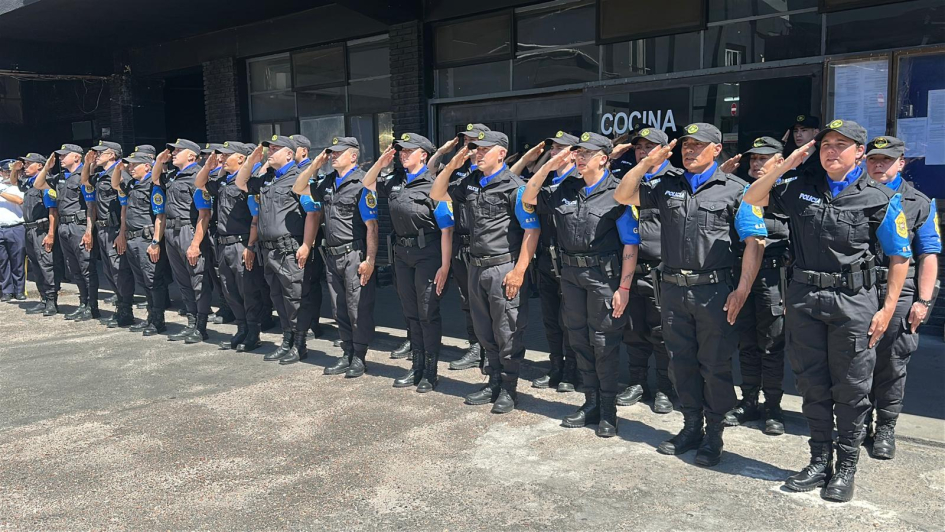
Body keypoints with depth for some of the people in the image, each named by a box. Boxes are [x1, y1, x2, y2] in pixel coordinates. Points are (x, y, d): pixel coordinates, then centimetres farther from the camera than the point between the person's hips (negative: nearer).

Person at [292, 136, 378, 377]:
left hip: (354, 255, -8)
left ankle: (359, 358, 11)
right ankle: (347, 355, 24)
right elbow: (298, 189, 24)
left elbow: (372, 226, -15)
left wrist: (370, 260, -19)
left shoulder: (361, 184, -11)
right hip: (332, 256, 8)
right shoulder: (328, 183, 12)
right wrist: (314, 165, 9)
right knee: (339, 310, 13)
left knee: (358, 309, 0)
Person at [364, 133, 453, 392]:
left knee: (427, 313, 1)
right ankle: (416, 367, 26)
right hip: (402, 254, 7)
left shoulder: (433, 184, -12)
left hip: (427, 254, -6)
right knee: (411, 313, 14)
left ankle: (430, 372, 13)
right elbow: (367, 184, 25)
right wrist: (381, 163, 5)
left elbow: (446, 229, -15)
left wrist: (445, 266, -20)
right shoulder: (395, 181, 8)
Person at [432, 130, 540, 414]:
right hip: (476, 267, 8)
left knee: (507, 332, 1)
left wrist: (519, 271, -18)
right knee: (484, 331, 15)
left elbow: (532, 230, -14)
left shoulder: (514, 186, -11)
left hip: (504, 268, -7)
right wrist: (451, 166, 3)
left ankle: (509, 389, 14)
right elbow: (437, 195, 19)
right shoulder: (469, 183, 11)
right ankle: (494, 382, 28)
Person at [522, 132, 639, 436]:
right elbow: (528, 198, 12)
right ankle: (591, 402, 26)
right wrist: (548, 167, 0)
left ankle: (608, 410, 14)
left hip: (604, 275, -6)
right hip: (571, 274, 6)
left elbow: (631, 244, -10)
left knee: (604, 342, 1)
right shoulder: (566, 190, 8)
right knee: (579, 339, 12)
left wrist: (624, 287, -15)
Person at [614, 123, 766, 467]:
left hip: (714, 289, -4)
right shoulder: (668, 186, 13)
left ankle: (713, 435, 18)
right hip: (673, 289, 4)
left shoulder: (735, 189, 0)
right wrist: (647, 163, 0)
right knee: (682, 362, 12)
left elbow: (754, 241, -5)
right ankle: (691, 428, 27)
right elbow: (622, 196, 12)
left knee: (715, 365, 4)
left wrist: (743, 289, -12)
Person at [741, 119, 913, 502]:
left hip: (853, 301, -3)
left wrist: (888, 308, -7)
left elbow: (900, 257, -1)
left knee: (850, 388, 5)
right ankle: (820, 461, 25)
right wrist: (784, 165, 1)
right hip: (803, 299, 4)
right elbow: (751, 200, 13)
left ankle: (846, 467, 20)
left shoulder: (881, 198, -2)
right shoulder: (801, 188, 8)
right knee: (812, 384, 11)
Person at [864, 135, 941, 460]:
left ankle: (886, 428, 18)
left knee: (891, 363, 5)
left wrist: (923, 301, -6)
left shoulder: (919, 204, 7)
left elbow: (928, 257, 3)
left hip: (898, 293, -1)